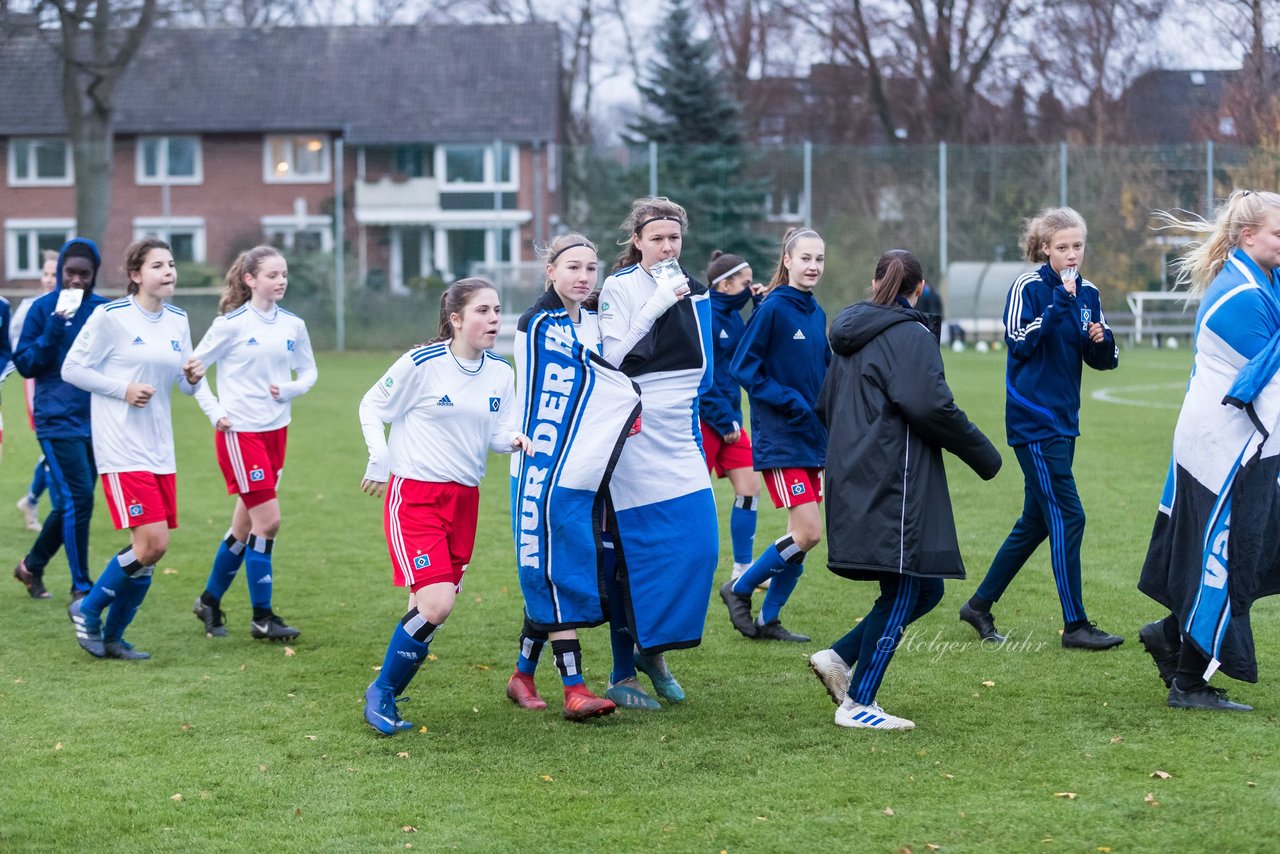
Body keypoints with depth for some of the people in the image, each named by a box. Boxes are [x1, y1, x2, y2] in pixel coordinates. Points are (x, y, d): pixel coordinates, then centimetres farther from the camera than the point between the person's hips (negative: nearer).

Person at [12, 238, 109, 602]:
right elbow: (25, 364, -3)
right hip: (58, 419, -4)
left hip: (95, 419, 4)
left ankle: (32, 566, 32)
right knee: (78, 499, -11)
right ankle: (81, 588, -2)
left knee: (70, 504, 11)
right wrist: (53, 329, -17)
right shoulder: (44, 308, -3)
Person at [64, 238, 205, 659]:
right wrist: (123, 390, -14)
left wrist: (193, 377, -4)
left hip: (160, 449, 7)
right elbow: (72, 369, -5)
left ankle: (112, 637, 20)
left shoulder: (178, 320, 10)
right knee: (152, 543, -15)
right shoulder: (111, 317, -10)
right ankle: (88, 610, 8)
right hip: (121, 447, -7)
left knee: (152, 549, 5)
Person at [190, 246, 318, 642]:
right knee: (268, 519, -10)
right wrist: (214, 412, -10)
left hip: (275, 430, 6)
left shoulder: (293, 325, 4)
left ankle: (210, 601, 29)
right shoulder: (232, 324, -9)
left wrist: (289, 389, -6)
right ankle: (262, 616, -1)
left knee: (245, 524, 11)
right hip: (239, 432, -6)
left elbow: (308, 371, 15)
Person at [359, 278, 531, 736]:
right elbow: (371, 407, -1)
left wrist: (514, 439, -17)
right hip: (414, 496, -6)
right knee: (436, 604, -18)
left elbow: (498, 432, 5)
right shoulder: (422, 363, -12)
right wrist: (379, 461, -9)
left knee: (433, 604, 7)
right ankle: (380, 693, 0)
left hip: (464, 499, 6)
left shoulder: (501, 373, 4)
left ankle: (386, 696, 23)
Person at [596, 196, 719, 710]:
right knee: (635, 553, -5)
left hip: (680, 438, 6)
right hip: (634, 438, -6)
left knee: (699, 546, -2)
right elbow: (611, 358, -17)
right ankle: (622, 675, 3)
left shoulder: (693, 290, 13)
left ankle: (654, 650, 16)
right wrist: (657, 305, -20)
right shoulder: (619, 288, -5)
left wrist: (703, 417, 22)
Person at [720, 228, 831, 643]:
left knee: (803, 535, 8)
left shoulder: (817, 313, 11)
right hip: (780, 439, -7)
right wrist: (789, 401, -18)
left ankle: (768, 620, 20)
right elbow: (743, 367, -13)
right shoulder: (773, 308, -11)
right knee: (808, 533, -12)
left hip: (813, 438, 7)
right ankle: (739, 589, 7)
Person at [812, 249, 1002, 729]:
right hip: (894, 487, -9)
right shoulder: (909, 334, -9)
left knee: (924, 588, 13)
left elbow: (825, 408, 24)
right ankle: (857, 705, -3)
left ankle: (839, 658, 6)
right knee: (904, 591, -3)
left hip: (855, 484, 9)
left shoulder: (851, 338, 17)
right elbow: (930, 404, -20)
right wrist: (982, 454, -10)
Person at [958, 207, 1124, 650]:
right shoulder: (1029, 287, -9)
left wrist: (1102, 340, -8)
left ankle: (979, 605, 23)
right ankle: (1075, 625, -5)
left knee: (1035, 522, 12)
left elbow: (1102, 360, 14)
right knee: (1068, 517, -10)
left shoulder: (1088, 293, 10)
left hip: (1063, 421, 8)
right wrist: (1059, 303, -24)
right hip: (1033, 421, -8)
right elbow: (1020, 341, -20)